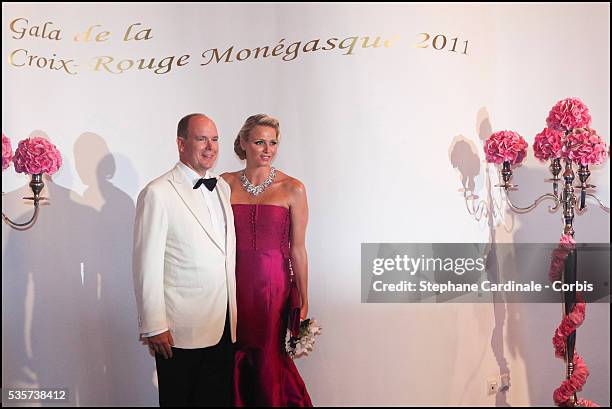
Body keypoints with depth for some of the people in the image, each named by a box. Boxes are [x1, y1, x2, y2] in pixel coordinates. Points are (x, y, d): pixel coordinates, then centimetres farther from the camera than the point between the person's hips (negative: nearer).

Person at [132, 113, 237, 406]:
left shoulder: (223, 188, 11)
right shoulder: (158, 194, -11)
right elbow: (147, 265, -12)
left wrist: (234, 312, 12)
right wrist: (153, 327, -13)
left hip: (224, 326, 6)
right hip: (180, 330, -6)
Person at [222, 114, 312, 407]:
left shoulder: (292, 189, -2)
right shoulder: (225, 184, 3)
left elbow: (297, 248, -2)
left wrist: (303, 300, -2)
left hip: (274, 284, -1)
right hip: (234, 282, 2)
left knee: (270, 363, 6)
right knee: (237, 363, 9)